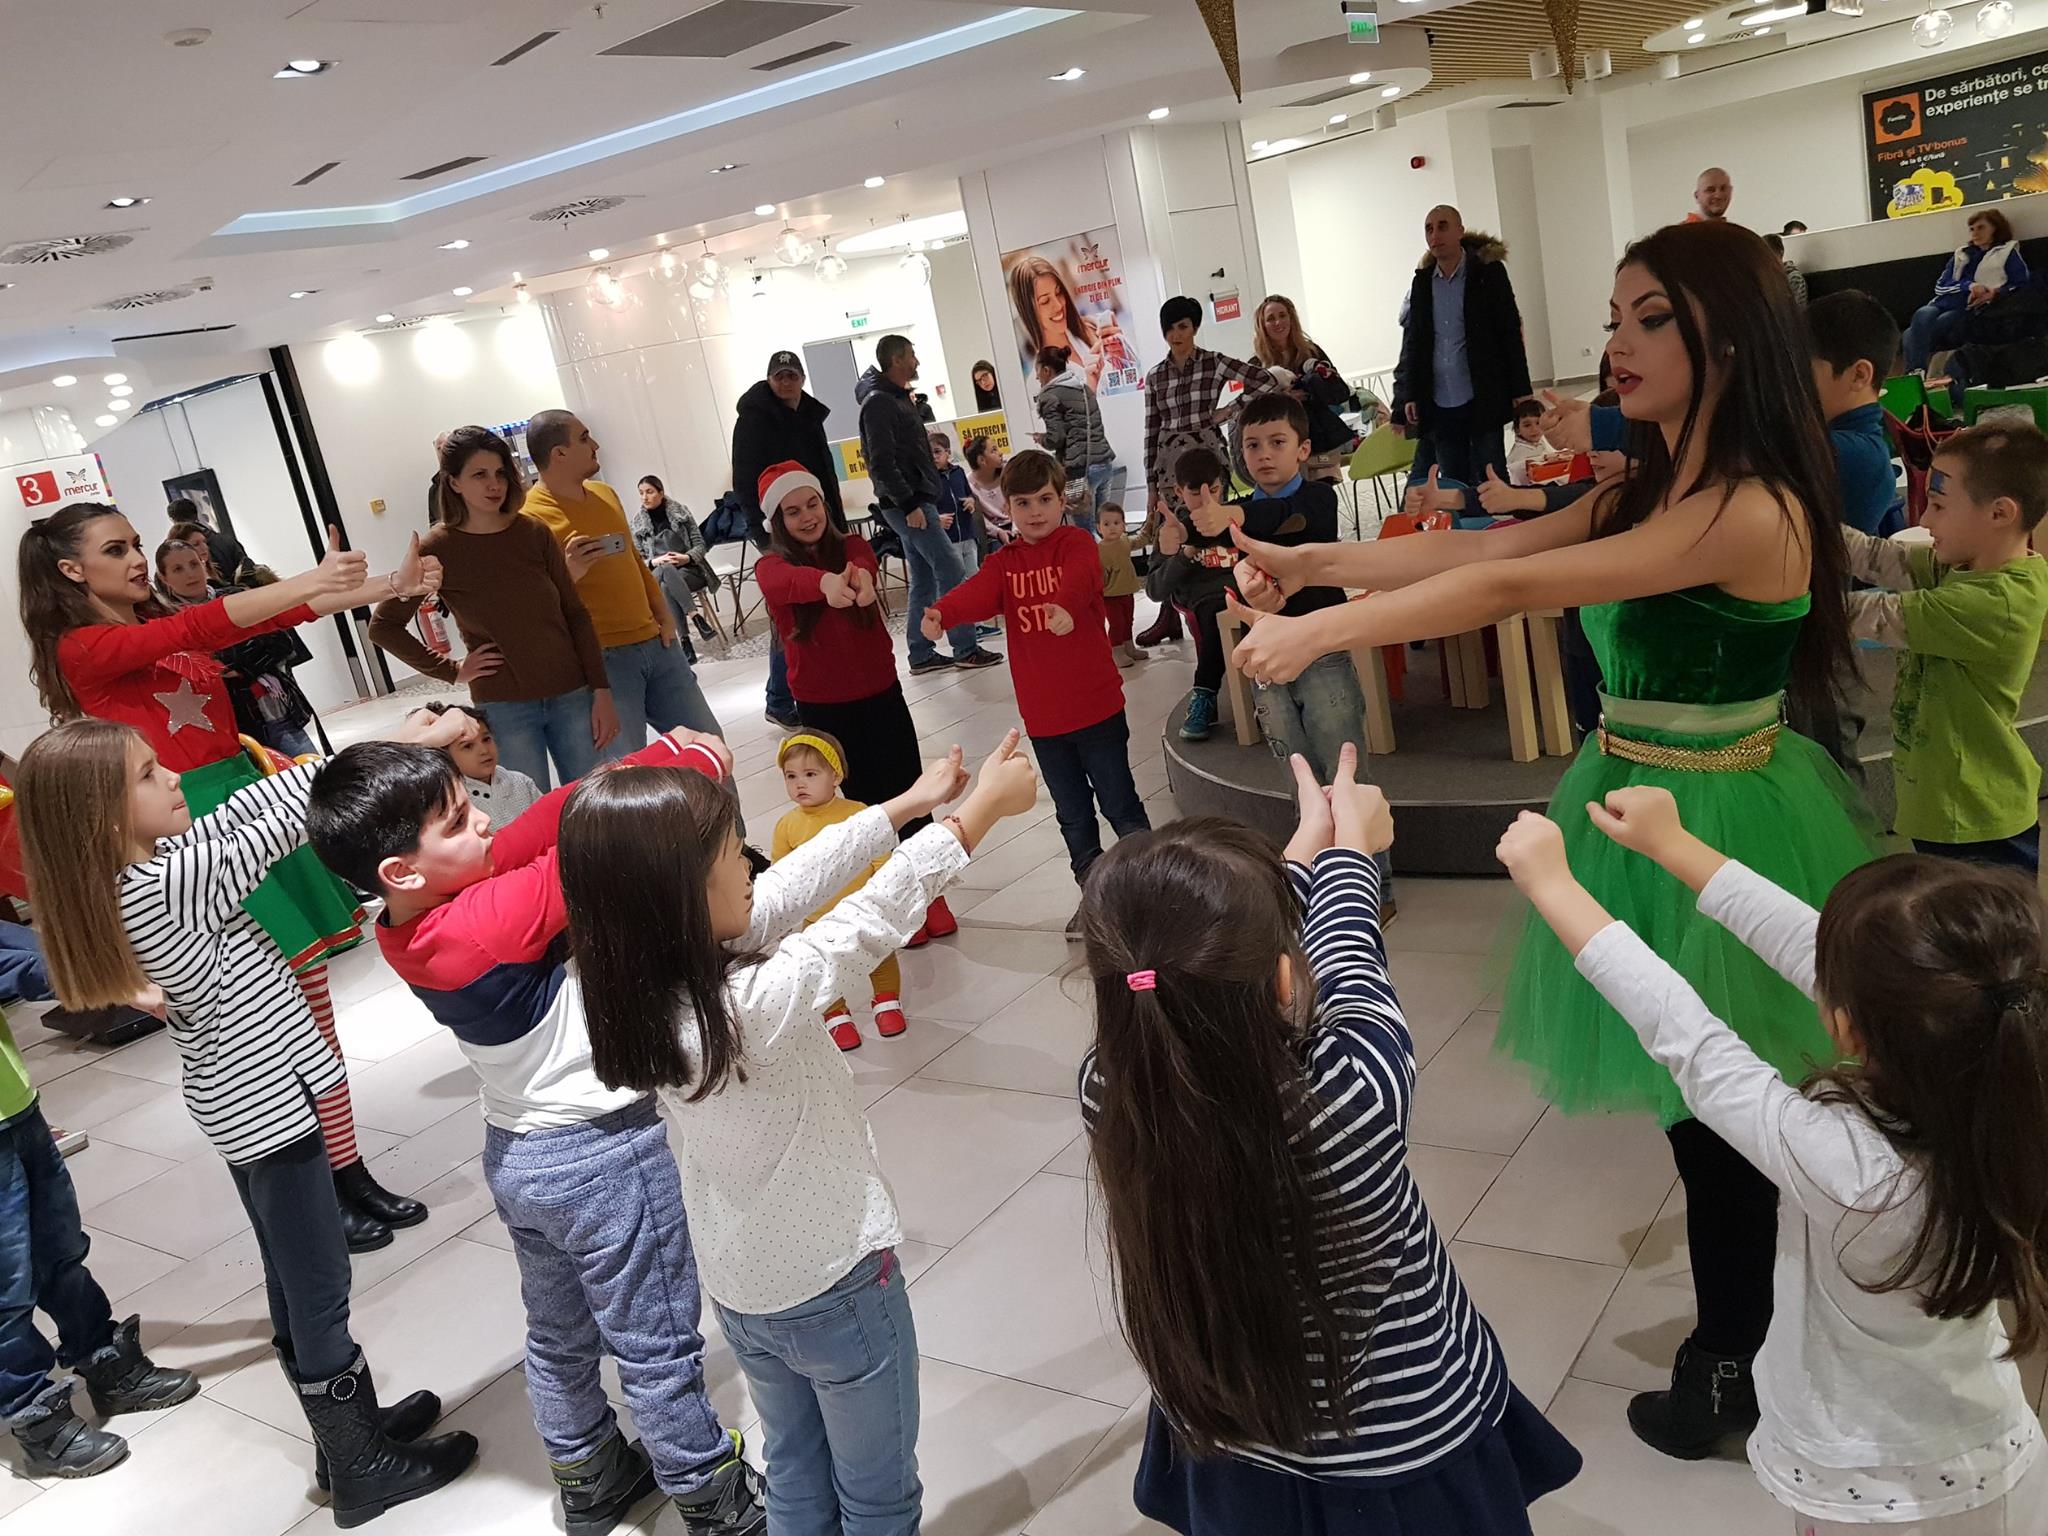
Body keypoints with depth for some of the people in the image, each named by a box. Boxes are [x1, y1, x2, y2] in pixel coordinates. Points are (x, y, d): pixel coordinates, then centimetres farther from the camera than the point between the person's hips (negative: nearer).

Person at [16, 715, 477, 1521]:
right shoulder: (166, 886, -26)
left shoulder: (135, 880, -1)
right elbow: (281, 822, -26)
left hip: (243, 1101, 9)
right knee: (320, 1292, 5)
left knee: (295, 1284, 21)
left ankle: (352, 1426, 38)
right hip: (269, 1102, -9)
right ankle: (361, 1471, 20)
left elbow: (236, 816, 7)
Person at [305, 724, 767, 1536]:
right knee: (658, 1351, 10)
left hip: (515, 1154, 8)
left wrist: (654, 753, -17)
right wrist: (695, 760, -15)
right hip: (603, 1155, -8)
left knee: (558, 1339, 26)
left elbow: (554, 818, -11)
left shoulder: (406, 929, -7)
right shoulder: (493, 920, -32)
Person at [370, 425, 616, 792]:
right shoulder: (437, 549, -4)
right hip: (504, 707, -2)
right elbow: (383, 627, 1)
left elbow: (576, 615, 5)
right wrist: (451, 671, -4)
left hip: (572, 696, 3)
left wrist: (602, 692, -1)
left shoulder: (533, 533, 3)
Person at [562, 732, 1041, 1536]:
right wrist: (982, 808, -11)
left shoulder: (645, 985, -14)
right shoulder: (752, 1005, -35)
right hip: (836, 1285, -7)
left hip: (740, 1289, 7)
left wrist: (908, 804, 3)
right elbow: (873, 919, -24)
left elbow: (790, 885, -7)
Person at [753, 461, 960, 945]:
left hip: (881, 694, 1)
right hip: (822, 707, -1)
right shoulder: (771, 566, -5)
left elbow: (866, 565, -25)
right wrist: (826, 582, -54)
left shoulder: (851, 546, 0)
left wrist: (860, 576, -51)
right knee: (864, 803, 8)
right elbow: (786, 582, -31)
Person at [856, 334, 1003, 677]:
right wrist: (909, 504, -22)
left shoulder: (896, 398, 18)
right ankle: (965, 649, -5)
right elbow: (882, 462, -20)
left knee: (924, 579, 10)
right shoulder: (879, 402, -12)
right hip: (907, 504, -10)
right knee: (949, 569, -9)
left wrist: (916, 500, 15)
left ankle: (921, 655, 13)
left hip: (915, 500, 10)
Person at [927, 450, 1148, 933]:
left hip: (1095, 706, -4)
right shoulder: (1004, 562, 5)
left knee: (1119, 803, 4)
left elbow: (1078, 580, -29)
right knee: (1073, 813, 16)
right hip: (1042, 715, 4)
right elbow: (979, 592, -16)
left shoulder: (1077, 544, -6)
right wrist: (942, 612, -38)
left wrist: (1066, 608, -53)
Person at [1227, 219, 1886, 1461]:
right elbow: (1476, 548, 2)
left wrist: (1320, 631, -25)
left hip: (1716, 824, -9)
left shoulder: (1751, 509, -24)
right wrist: (1311, 562, -6)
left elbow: (1510, 588, -28)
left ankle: (1730, 1369, 32)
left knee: (1712, 1101, 9)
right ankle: (1738, 1333, 41)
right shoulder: (1641, 495, 6)